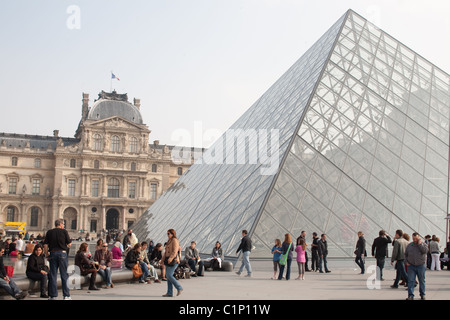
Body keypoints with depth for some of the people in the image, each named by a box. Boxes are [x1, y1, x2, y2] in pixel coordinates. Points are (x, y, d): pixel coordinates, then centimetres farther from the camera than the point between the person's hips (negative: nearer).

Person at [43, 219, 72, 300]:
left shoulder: (49, 232, 6)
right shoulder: (64, 231, -2)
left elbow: (45, 245, 2)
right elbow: (69, 244, -2)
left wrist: (47, 255, 10)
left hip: (53, 253, 3)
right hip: (62, 253, -2)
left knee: (52, 275, 8)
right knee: (64, 275, 2)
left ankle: (52, 295, 11)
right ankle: (66, 295, 3)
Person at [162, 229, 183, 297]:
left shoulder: (175, 240, -9)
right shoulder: (169, 241, 19)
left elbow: (175, 251, -20)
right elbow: (166, 251, 23)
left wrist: (170, 258, -31)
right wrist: (163, 259, 20)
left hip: (173, 261, -9)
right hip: (168, 260, 9)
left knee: (169, 275, -14)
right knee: (168, 276, 6)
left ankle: (179, 288, -2)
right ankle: (169, 293, 7)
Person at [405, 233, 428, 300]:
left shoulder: (423, 244, 3)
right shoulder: (409, 245, 10)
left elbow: (425, 251, -17)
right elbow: (405, 254, 17)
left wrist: (420, 243, -13)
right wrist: (406, 262, 4)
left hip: (421, 265, -1)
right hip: (411, 266, 1)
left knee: (422, 281, 8)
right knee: (411, 280, -3)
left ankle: (422, 294, 21)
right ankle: (410, 295, -1)